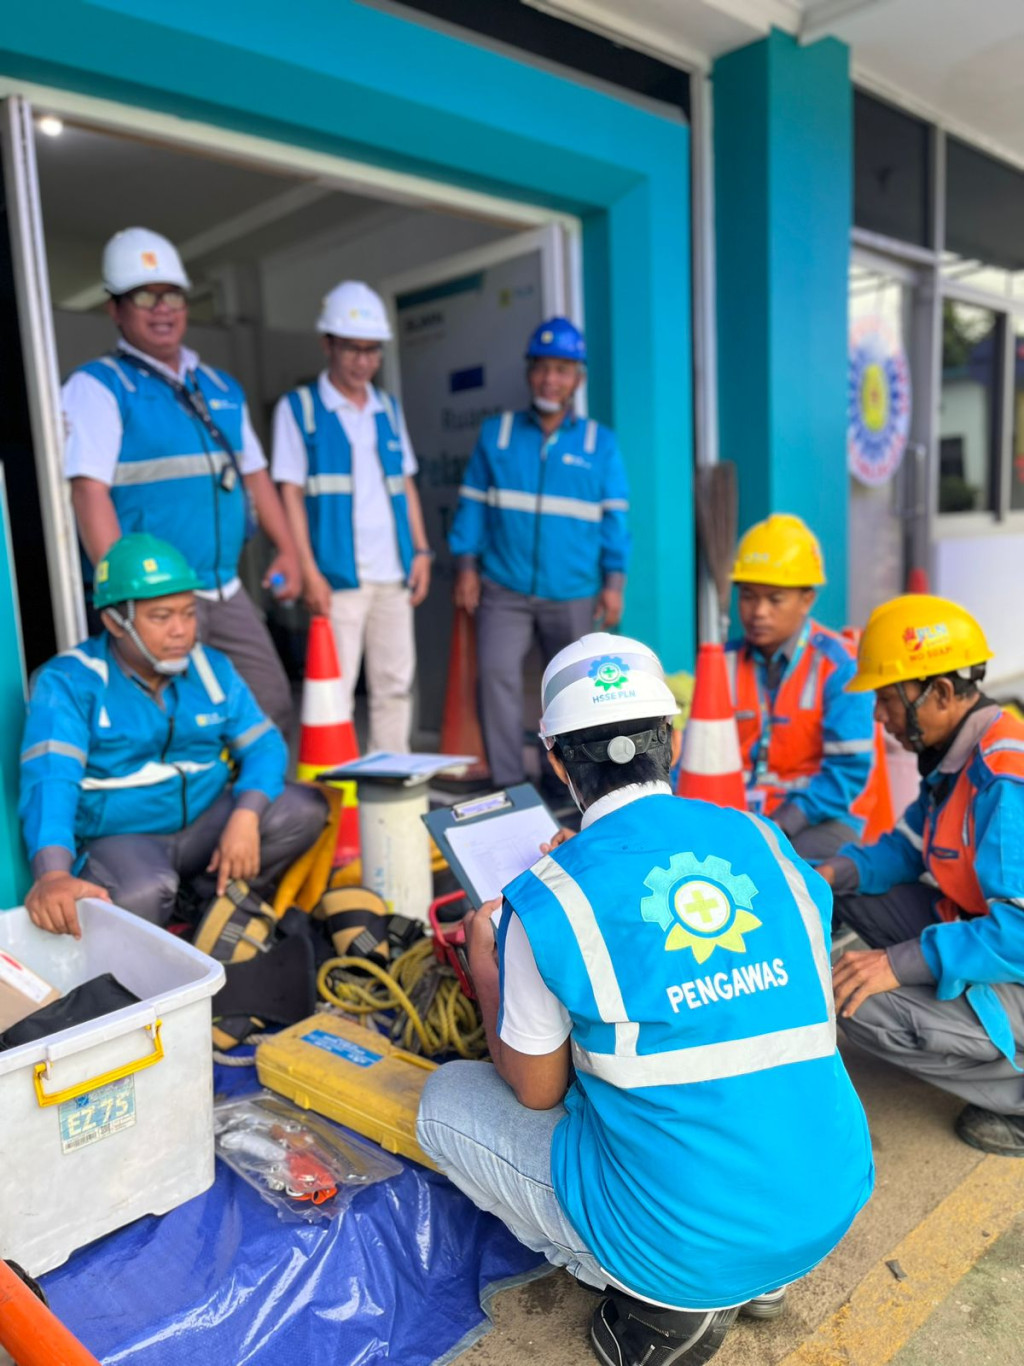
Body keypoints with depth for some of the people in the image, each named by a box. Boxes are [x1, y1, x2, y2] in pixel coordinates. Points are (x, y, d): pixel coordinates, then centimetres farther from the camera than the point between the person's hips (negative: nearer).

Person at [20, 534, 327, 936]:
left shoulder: (211, 667, 0)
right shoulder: (69, 680, -15)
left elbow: (263, 744, -4)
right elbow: (50, 779, -29)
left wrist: (245, 816, -26)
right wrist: (52, 874, -48)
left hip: (206, 820, 5)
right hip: (118, 837, -4)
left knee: (305, 808, -16)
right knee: (139, 896, -38)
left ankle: (211, 897, -2)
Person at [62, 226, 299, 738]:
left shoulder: (222, 388, 16)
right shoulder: (97, 386, -3)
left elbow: (254, 474, 22)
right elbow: (90, 491, -13)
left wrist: (286, 549, 13)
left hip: (227, 592, 6)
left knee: (273, 713, 7)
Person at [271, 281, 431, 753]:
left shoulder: (388, 409, 16)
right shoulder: (298, 408, 1)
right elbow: (290, 493, -4)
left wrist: (421, 551, 8)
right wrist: (308, 570, -12)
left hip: (394, 573, 5)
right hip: (339, 575, -5)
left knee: (396, 685, 9)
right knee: (334, 691, -3)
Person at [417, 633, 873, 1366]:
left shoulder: (547, 898, -15)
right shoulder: (769, 844, -1)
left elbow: (537, 1093, -2)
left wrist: (487, 968, 15)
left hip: (677, 1245, -5)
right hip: (830, 1211, 6)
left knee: (448, 1097, 12)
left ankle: (661, 1303, 5)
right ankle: (759, 1275, 17)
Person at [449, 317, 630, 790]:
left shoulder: (600, 443, 5)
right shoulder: (496, 433, 7)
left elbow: (614, 517, 4)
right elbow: (472, 503, 7)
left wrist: (614, 580, -2)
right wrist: (466, 564, 0)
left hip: (573, 594, 1)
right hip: (503, 588, 0)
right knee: (496, 674, -12)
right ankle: (507, 782, -5)